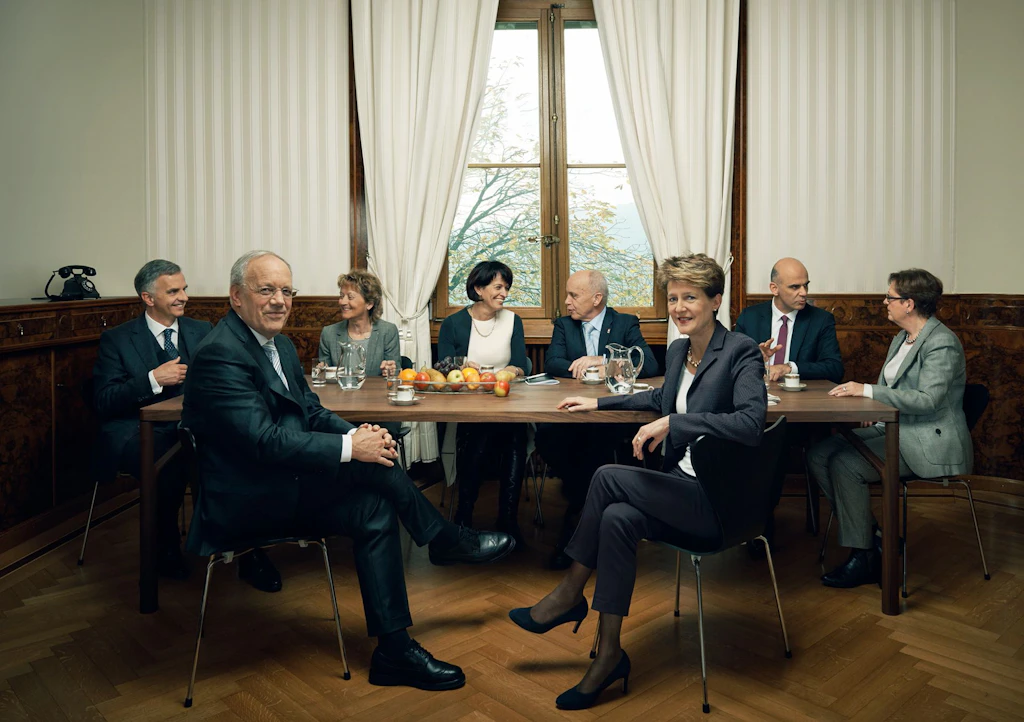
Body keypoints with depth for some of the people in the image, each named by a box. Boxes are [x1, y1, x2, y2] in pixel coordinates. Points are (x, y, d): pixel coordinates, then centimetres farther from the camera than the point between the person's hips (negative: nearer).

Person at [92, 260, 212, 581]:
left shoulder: (202, 332, 15)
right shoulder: (116, 339, 5)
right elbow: (103, 401, -4)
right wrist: (153, 379, -16)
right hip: (138, 431, -3)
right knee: (167, 464, -35)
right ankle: (166, 551, -11)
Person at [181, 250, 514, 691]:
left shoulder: (277, 343, 12)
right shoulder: (220, 355, -19)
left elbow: (310, 409, 11)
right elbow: (265, 440, -27)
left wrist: (355, 433, -10)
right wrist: (351, 448, -26)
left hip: (278, 485, 9)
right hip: (245, 502, -9)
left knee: (375, 509, -11)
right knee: (373, 467, -23)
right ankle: (448, 540, -6)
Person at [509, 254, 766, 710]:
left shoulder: (741, 352, -13)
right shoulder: (677, 351, 10)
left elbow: (751, 423, -29)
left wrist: (673, 424, -30)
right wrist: (599, 403, 29)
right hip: (683, 486, 7)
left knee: (609, 477, -22)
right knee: (617, 518, -23)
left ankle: (570, 594, -3)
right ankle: (609, 656, -8)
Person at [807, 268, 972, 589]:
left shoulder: (942, 343, -14)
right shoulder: (900, 339, 15)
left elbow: (928, 398, -26)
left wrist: (867, 390, -26)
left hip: (931, 445, -9)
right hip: (893, 430, 9)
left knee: (845, 464, -26)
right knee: (819, 454, -9)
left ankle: (864, 558, -12)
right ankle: (873, 535, -3)